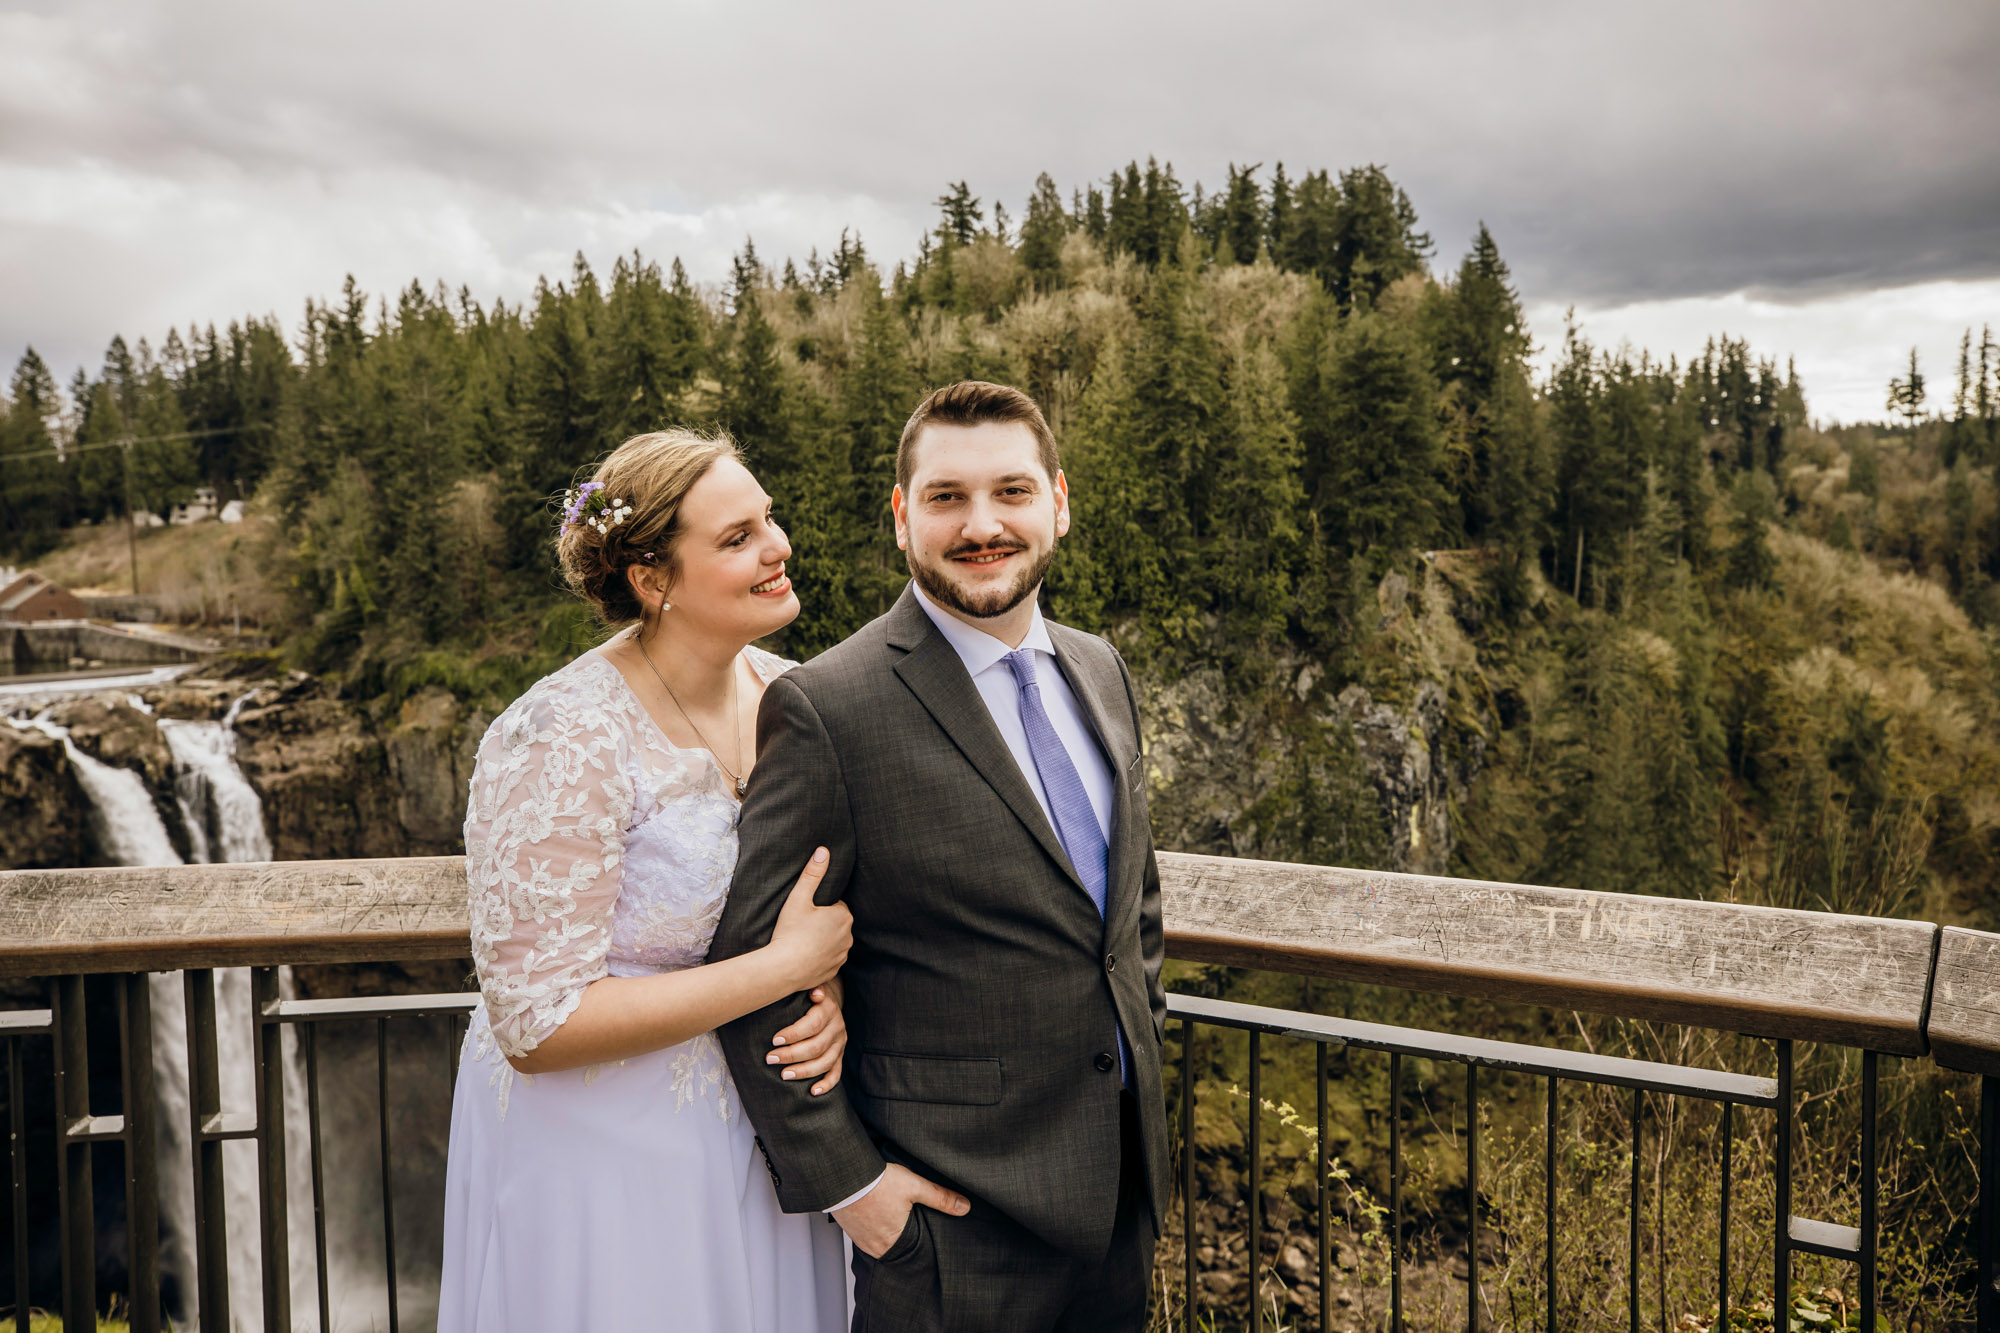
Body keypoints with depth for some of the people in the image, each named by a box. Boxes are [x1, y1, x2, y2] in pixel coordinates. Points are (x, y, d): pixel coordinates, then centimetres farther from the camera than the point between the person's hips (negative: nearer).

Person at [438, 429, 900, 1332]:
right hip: (600, 1151, -6)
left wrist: (831, 997, -12)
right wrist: (786, 966, -23)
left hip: (757, 1129, 6)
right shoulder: (562, 742, -23)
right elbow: (538, 1025, -23)